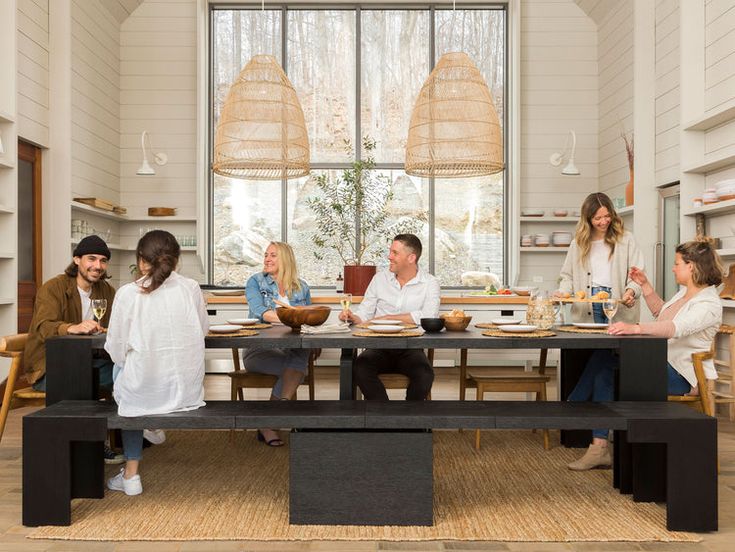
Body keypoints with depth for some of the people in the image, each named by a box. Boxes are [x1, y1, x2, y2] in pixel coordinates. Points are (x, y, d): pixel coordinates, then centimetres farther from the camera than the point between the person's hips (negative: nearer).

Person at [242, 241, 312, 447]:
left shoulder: (301, 287, 17)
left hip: (291, 350, 3)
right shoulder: (255, 281, 8)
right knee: (297, 366, -32)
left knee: (301, 354, -34)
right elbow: (260, 312, -10)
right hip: (259, 350, -3)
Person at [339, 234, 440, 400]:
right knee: (360, 368, -29)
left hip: (410, 349, -2)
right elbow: (364, 313, 12)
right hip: (379, 348, 2)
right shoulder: (380, 278, 12)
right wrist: (353, 317, -12)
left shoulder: (429, 283, 2)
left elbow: (428, 317, -14)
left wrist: (385, 318, -13)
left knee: (424, 374, -32)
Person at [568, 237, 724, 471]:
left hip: (684, 375, -9)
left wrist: (635, 328, -49)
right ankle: (599, 447, -12)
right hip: (663, 363, 10)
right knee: (604, 368, -9)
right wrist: (645, 285, 19)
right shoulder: (685, 292, 14)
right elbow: (661, 313, 32)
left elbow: (676, 328, -36)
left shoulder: (708, 304, -17)